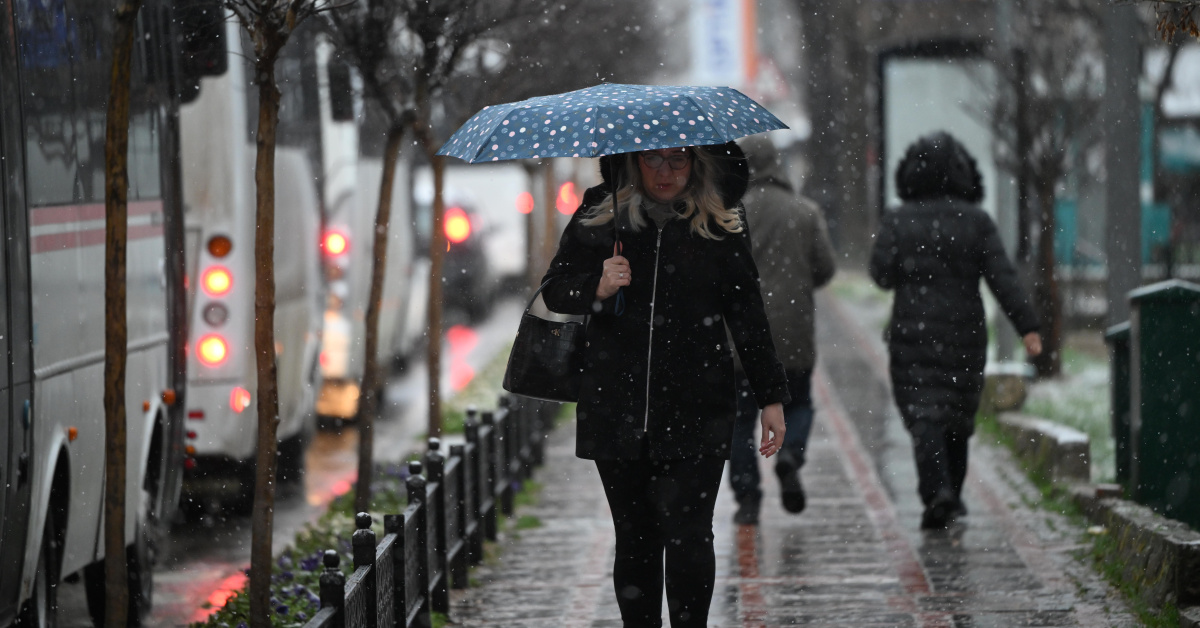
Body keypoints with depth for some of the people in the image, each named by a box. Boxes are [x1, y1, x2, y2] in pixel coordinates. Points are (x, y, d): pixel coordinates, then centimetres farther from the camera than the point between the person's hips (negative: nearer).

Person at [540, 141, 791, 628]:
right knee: (635, 538, 7)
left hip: (695, 410, -1)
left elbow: (747, 313, 10)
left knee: (688, 537, -10)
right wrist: (597, 288, -12)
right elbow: (554, 290, 10)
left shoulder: (721, 225, 4)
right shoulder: (599, 214, 5)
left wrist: (771, 396, 10)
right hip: (617, 410, 1)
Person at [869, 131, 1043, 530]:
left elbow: (881, 273, -6)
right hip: (964, 333, 1)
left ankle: (937, 492, -21)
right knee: (957, 415, 17)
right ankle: (951, 495, 25)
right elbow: (1002, 278, -9)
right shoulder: (976, 222, -3)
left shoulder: (898, 221, -3)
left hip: (913, 334, -1)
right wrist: (1028, 328, -12)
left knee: (924, 415, -3)